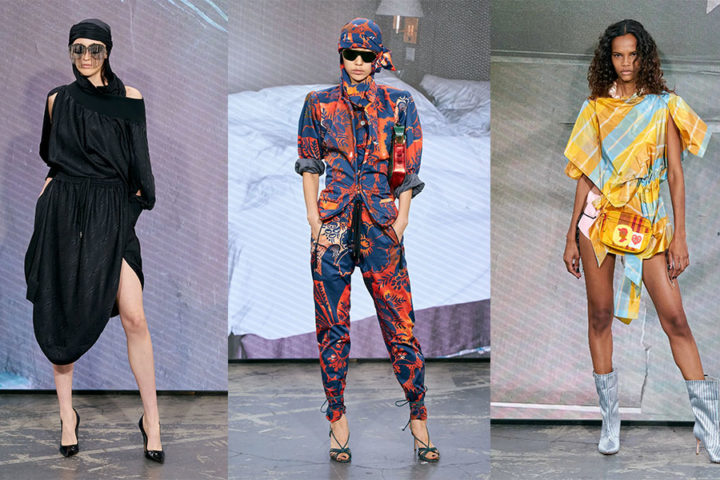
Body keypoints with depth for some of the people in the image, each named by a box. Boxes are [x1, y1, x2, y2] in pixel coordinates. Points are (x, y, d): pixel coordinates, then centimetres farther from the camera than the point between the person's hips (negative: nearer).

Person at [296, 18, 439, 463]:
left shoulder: (398, 104, 7)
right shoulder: (320, 104, 9)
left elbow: (409, 169, 8)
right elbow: (309, 165, 10)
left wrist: (401, 219, -1)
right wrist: (314, 220, 1)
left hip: (381, 222, -1)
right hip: (333, 222, 1)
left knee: (400, 324, -4)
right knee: (333, 326, 3)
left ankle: (418, 417, 7)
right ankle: (338, 418, 13)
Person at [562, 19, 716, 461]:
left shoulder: (664, 106, 3)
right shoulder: (596, 109, 8)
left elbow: (676, 173, 1)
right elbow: (586, 176, 10)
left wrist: (680, 235, -5)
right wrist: (572, 237, 7)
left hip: (648, 222, -2)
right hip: (599, 216, 2)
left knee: (675, 318, -8)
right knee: (600, 315, 4)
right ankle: (610, 417, 16)